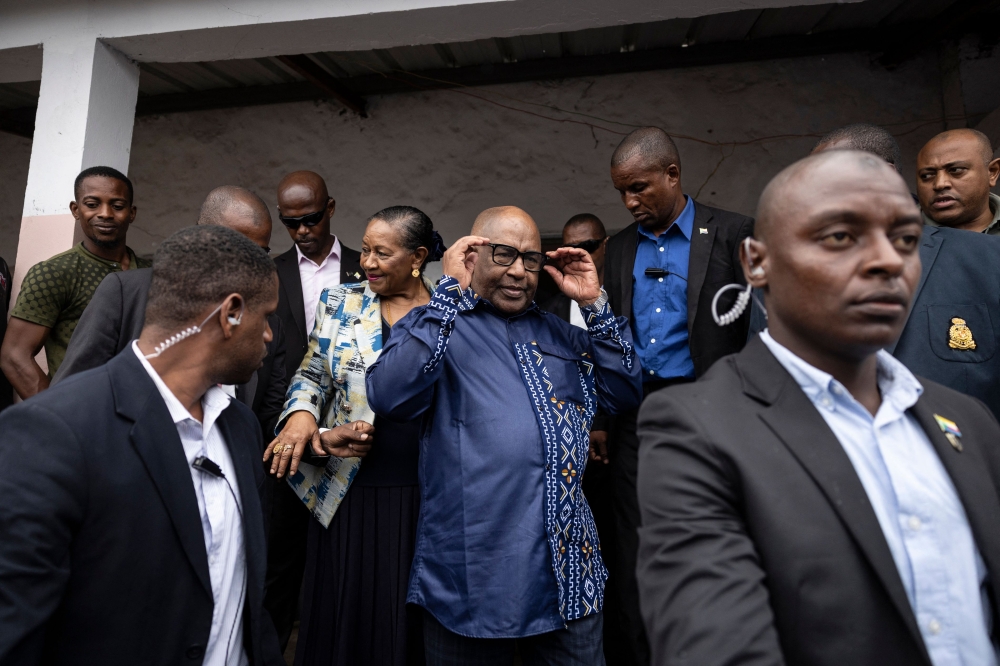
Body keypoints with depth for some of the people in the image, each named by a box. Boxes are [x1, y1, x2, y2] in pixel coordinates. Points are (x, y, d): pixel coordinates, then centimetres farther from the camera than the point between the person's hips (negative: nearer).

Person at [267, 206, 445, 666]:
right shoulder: (341, 303, 4)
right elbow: (312, 375, 8)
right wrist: (302, 412, -8)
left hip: (428, 493, 0)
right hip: (349, 490, 1)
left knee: (415, 617, 14)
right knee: (346, 611, 14)